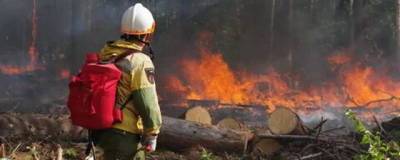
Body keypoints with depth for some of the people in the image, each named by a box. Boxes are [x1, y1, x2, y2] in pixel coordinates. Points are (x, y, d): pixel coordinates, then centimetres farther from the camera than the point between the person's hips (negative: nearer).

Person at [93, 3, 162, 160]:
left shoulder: (105, 54, 5)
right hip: (124, 134, -8)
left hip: (102, 128, 8)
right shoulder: (140, 61, -19)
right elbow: (148, 103, -19)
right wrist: (152, 135, -8)